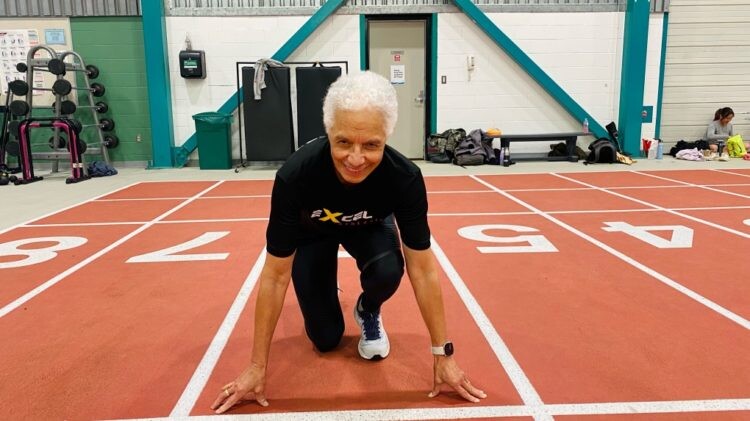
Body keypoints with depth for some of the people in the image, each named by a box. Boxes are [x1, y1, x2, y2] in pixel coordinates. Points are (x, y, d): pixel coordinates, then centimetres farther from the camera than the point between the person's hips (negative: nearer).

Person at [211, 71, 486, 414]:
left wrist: (442, 354, -22)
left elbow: (422, 270, -27)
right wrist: (257, 367, -24)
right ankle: (325, 293, 31)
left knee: (388, 272, -32)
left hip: (370, 227, 1)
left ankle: (368, 311, 4)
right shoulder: (295, 175, -40)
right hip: (312, 232, 0)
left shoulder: (405, 177, -37)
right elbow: (276, 275, -31)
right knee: (325, 339, -4)